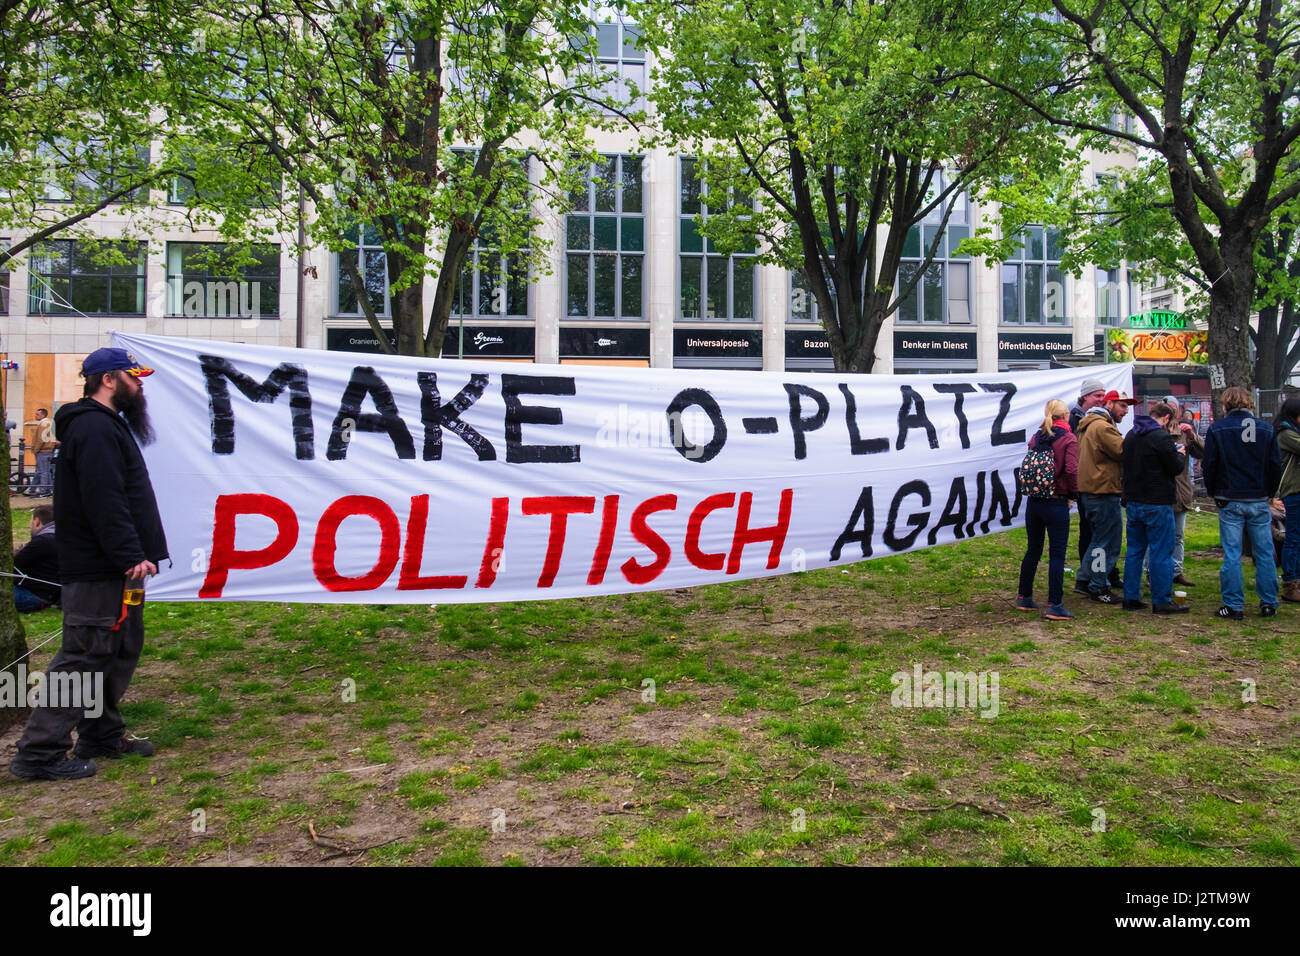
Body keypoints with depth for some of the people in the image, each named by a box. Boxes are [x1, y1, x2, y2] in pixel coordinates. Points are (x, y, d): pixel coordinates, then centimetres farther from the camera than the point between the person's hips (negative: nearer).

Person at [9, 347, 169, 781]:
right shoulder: (94, 428, -16)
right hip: (99, 570, -11)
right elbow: (105, 502, -25)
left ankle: (103, 735, 28)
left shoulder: (107, 424, 19)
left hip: (114, 566, 11)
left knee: (121, 650, 17)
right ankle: (39, 753, 3)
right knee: (84, 656, -5)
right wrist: (131, 556, -25)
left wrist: (134, 554, 17)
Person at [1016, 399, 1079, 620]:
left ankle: (1024, 598, 24)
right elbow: (1071, 470, -17)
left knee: (1033, 550, 17)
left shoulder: (1036, 438, 7)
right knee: (1057, 554, 0)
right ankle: (1055, 606, 0)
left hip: (1034, 502, 5)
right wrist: (1073, 491, -3)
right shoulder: (1068, 439, -8)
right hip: (1057, 504, -5)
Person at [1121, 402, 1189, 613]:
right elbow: (1176, 468, -11)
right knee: (1161, 553, 0)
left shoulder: (1130, 435, 11)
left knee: (1134, 550, 12)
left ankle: (1130, 597, 15)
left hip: (1133, 501, 8)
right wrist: (1181, 454, 8)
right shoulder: (1161, 437, -15)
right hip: (1157, 504, -8)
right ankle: (1162, 601, 4)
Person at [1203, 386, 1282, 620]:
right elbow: (1275, 466, 6)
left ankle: (1234, 605, 2)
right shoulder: (1266, 429, 4)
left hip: (1230, 501, -2)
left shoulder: (1217, 429, -4)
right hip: (1259, 501, 3)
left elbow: (1209, 465, -4)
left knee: (1232, 554, 0)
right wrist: (1269, 491, 17)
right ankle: (1268, 603, 16)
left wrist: (1213, 492, 10)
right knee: (1264, 553, 10)